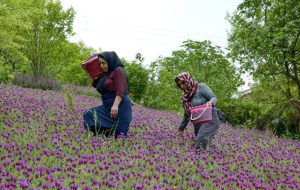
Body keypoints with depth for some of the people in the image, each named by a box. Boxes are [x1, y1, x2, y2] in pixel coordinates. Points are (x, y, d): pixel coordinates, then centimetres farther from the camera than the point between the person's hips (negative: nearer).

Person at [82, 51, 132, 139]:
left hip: (120, 106, -9)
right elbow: (95, 84, 31)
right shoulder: (107, 74, 18)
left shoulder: (118, 70, -7)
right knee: (89, 115, -5)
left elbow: (120, 91, -18)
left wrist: (115, 105, -31)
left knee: (118, 133, -12)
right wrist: (86, 71, 25)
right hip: (108, 106, 9)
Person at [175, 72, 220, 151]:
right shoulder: (187, 95, 14)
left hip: (209, 119, -8)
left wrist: (211, 102, -31)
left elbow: (214, 98, -7)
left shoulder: (201, 86, -4)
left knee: (200, 142, -24)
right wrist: (182, 126, 32)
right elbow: (187, 113, 24)